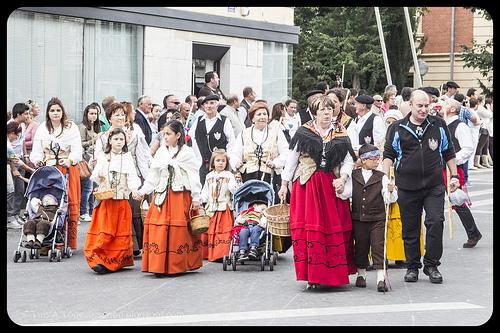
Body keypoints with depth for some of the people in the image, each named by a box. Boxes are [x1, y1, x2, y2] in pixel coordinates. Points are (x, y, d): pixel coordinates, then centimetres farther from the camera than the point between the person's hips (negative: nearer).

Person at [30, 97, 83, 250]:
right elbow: (37, 151, 11)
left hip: (68, 170, -2)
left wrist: (70, 160, -24)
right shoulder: (42, 129, 12)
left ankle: (70, 243, -2)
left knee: (70, 205, -6)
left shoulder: (71, 127, 4)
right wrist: (37, 160, -12)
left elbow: (77, 150, -4)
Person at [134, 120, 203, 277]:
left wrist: (196, 198, -5)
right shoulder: (161, 152, 11)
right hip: (161, 197, 4)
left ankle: (177, 265, 5)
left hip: (181, 197, -4)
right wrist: (141, 191, 4)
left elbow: (193, 177, -2)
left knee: (178, 231, -4)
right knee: (158, 230, -4)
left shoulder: (187, 153, -1)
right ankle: (158, 265, 0)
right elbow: (153, 177, 13)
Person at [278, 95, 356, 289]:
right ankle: (311, 275, -4)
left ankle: (333, 274, 8)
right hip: (307, 185, -2)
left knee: (335, 228, 0)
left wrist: (342, 179, -9)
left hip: (332, 186, 2)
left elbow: (348, 160, 9)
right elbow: (292, 159, 8)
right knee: (308, 227, -7)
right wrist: (284, 184, 6)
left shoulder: (341, 135, 9)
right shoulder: (304, 132, 5)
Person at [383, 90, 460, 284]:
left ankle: (431, 265, 4)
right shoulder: (397, 129, 3)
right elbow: (388, 154, 5)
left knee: (435, 222, -11)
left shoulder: (439, 125, 8)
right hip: (407, 187, 0)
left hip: (434, 186, 0)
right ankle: (412, 267, 19)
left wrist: (454, 176, 12)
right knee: (410, 229, 5)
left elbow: (448, 153, 16)